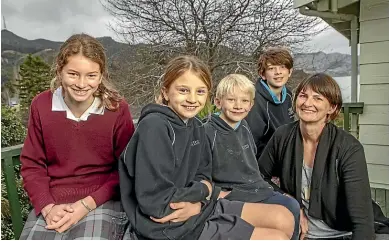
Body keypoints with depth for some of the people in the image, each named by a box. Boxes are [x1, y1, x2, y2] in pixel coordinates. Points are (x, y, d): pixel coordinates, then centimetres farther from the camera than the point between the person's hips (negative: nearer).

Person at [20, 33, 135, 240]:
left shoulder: (117, 109, -8)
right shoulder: (41, 105, -2)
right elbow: (32, 165, 4)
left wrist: (87, 205, -13)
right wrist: (47, 207, -10)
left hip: (102, 203, -2)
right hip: (52, 205, 2)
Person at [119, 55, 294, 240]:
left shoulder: (195, 125, 5)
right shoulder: (154, 126, -21)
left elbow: (202, 176, 9)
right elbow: (157, 203, -24)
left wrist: (197, 203, -14)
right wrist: (204, 189, -9)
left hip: (199, 209, 8)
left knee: (284, 218, 12)